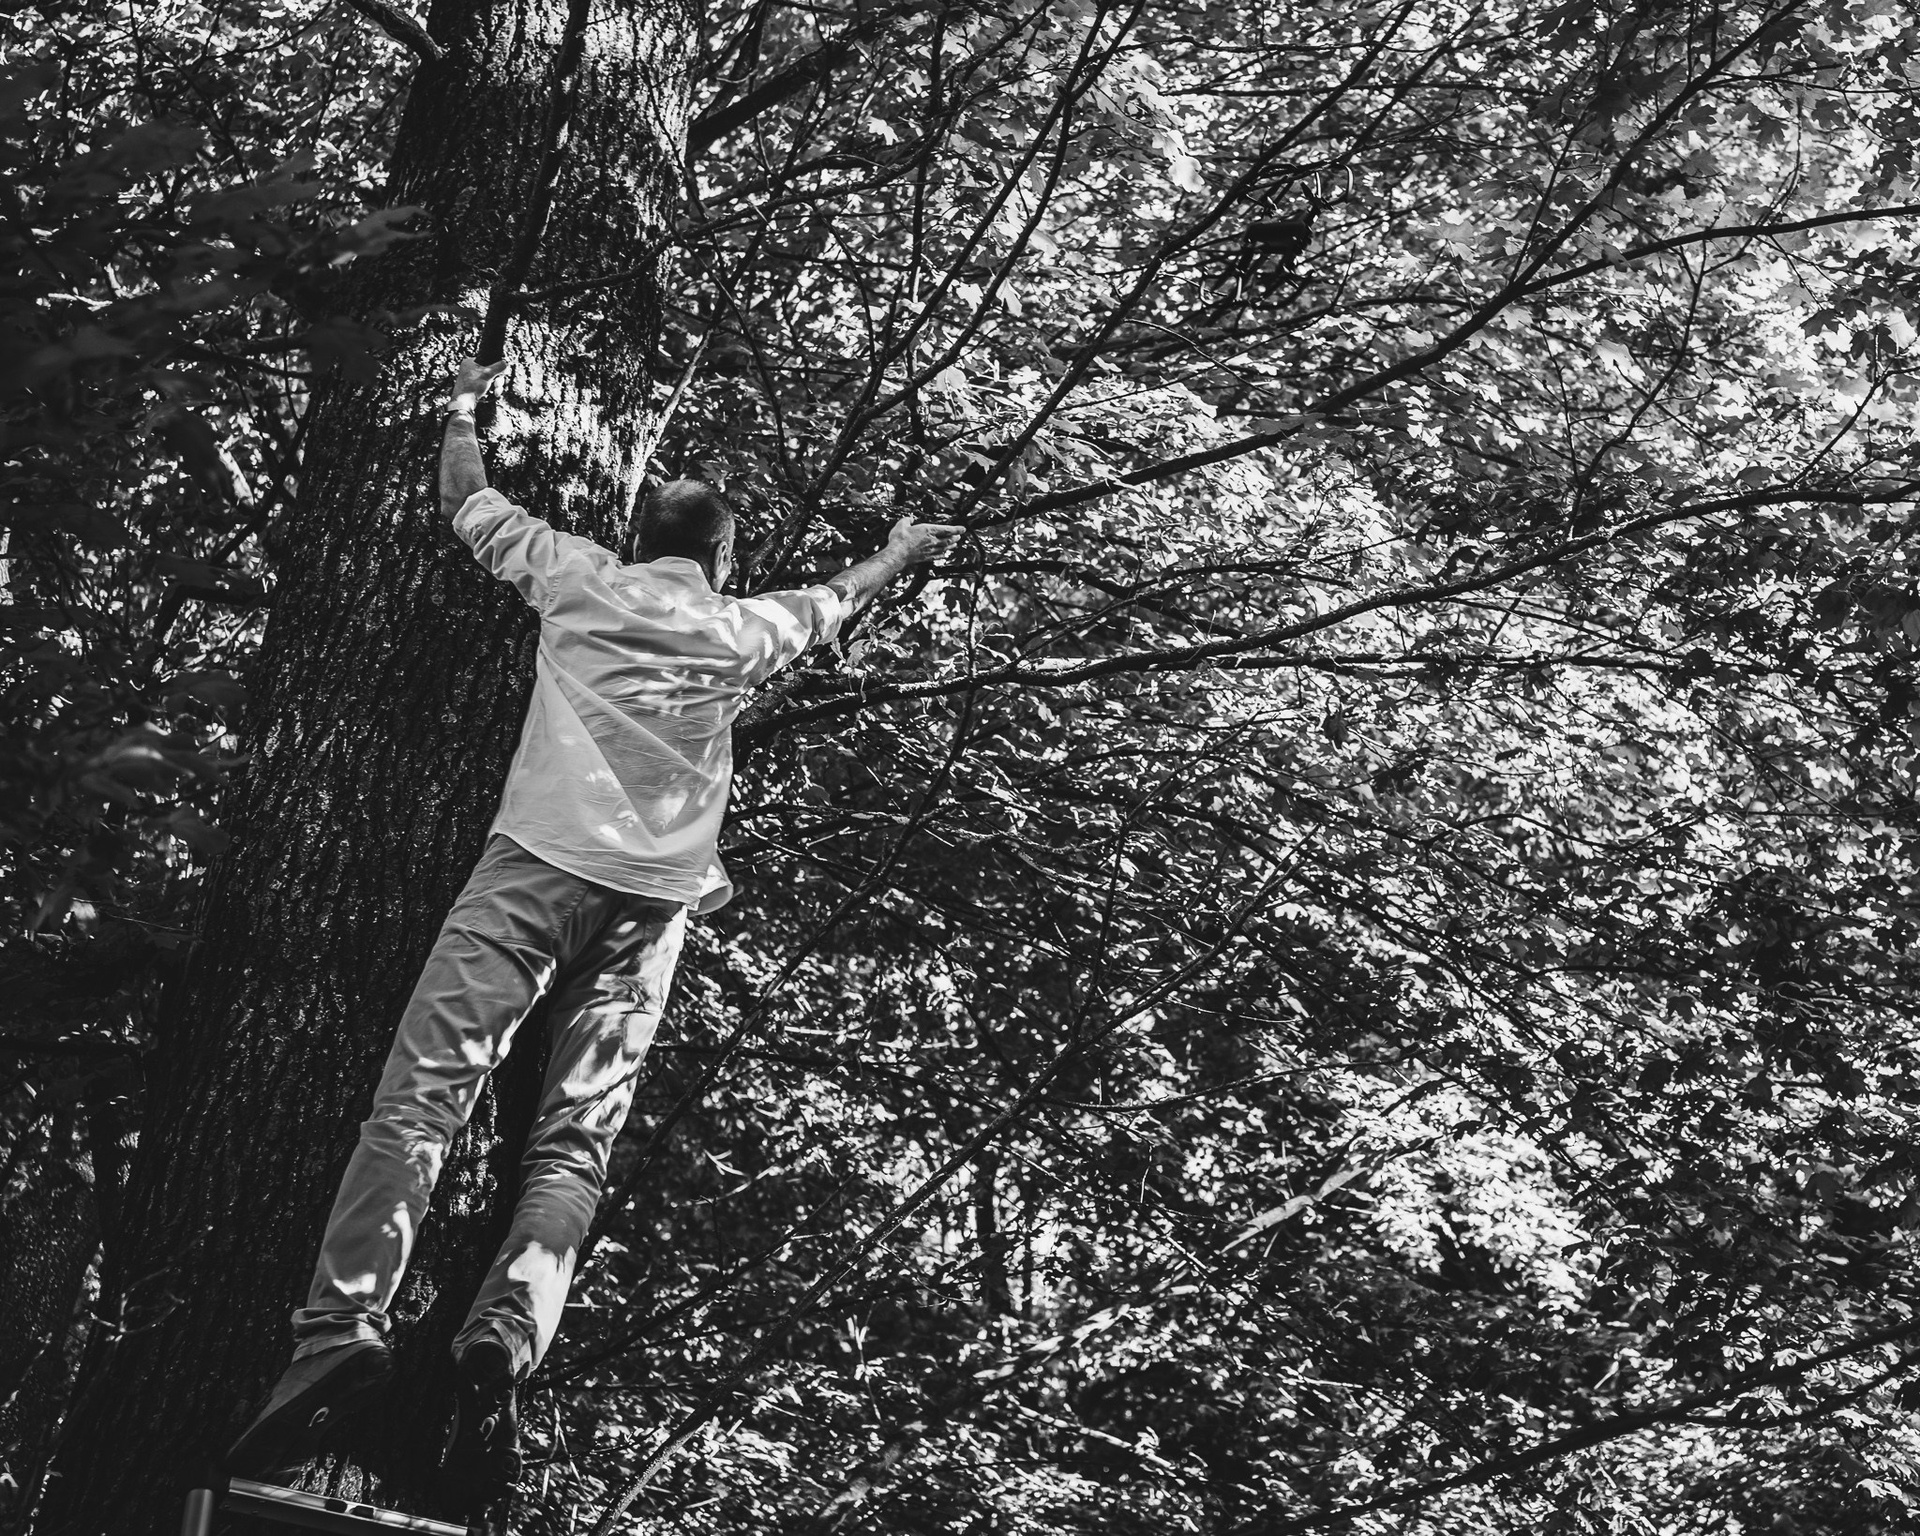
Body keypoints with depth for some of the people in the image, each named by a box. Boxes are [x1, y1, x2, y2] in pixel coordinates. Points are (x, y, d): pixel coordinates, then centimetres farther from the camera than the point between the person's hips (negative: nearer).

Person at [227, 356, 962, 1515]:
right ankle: (506, 1337, -27)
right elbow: (838, 600, 40)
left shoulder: (582, 578, 15)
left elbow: (466, 502, 28)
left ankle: (343, 1322, -30)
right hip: (655, 902, 2)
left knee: (423, 1094, -11)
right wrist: (903, 550, 61)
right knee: (577, 1145, -3)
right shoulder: (742, 630, 20)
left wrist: (464, 409, 48)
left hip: (539, 865, -2)